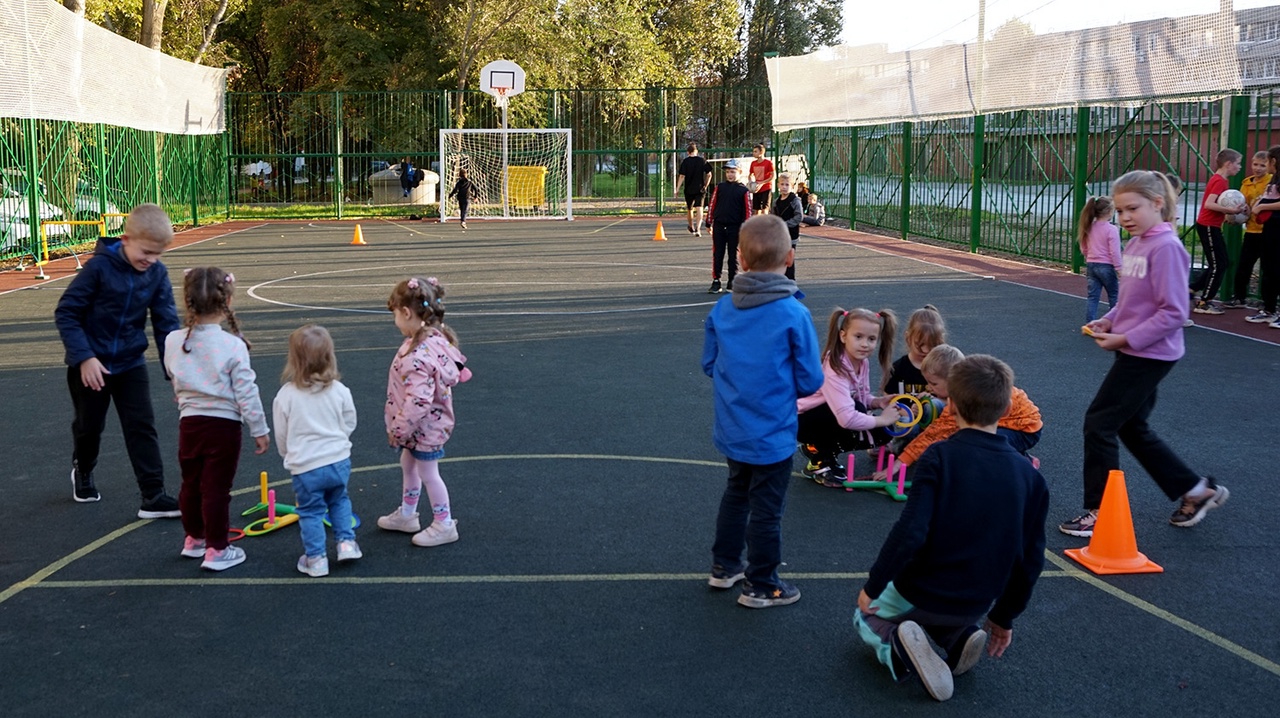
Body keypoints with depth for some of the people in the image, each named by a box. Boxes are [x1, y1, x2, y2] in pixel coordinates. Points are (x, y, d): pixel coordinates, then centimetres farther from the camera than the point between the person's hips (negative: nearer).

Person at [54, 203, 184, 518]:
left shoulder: (157, 274, -9)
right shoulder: (100, 266, -20)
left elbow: (166, 323, -8)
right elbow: (65, 313, -16)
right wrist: (84, 357, -21)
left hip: (131, 364, 3)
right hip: (90, 364, -3)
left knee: (142, 427, -2)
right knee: (89, 426, 15)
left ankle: (154, 496, 0)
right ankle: (83, 472, 45)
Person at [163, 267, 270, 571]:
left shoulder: (173, 341, -4)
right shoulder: (233, 346, -16)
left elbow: (176, 380, 12)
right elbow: (246, 393, -13)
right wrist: (259, 429, -3)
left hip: (189, 422, 4)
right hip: (224, 424, -4)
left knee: (191, 484, 19)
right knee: (216, 489, 2)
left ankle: (194, 539, 35)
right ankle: (216, 549, 9)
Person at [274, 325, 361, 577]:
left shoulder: (285, 395, -10)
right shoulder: (339, 390, -6)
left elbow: (281, 436, -1)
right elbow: (349, 423, 5)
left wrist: (289, 455, 19)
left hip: (305, 466, -2)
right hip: (339, 460, 3)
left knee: (311, 511, 11)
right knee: (339, 500, 26)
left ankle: (316, 559, 14)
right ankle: (346, 542, 21)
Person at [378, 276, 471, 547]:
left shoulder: (419, 355, -35)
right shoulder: (436, 337, -4)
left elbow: (418, 401, -35)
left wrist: (398, 429, -21)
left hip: (423, 426, -10)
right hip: (428, 423, 10)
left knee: (427, 474, 8)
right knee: (408, 464, 25)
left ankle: (444, 525, 24)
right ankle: (406, 514, 43)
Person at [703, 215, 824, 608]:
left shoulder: (722, 308, -7)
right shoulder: (793, 313, -20)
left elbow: (709, 364, 4)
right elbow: (810, 380, -14)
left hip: (732, 429, 5)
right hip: (772, 433, -5)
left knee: (736, 494, 25)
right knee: (766, 510, 9)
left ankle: (724, 566, 38)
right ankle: (760, 586, 22)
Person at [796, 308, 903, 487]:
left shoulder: (863, 362, -6)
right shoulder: (835, 369, -32)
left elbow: (862, 397, 7)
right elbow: (847, 418, -41)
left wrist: (877, 402, -15)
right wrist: (882, 419, -28)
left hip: (828, 419, 8)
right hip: (804, 421, -8)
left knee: (882, 434, -6)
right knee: (856, 409, -32)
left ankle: (817, 447, 8)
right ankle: (820, 461, -11)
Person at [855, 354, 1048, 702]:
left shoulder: (939, 457, -19)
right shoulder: (1029, 476, -5)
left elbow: (909, 533, -26)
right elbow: (1031, 559, 1)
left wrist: (872, 587, -12)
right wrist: (1004, 617, 15)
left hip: (921, 591, -4)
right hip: (976, 604, 5)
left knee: (866, 617, 27)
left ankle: (896, 643, -7)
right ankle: (961, 635, 5)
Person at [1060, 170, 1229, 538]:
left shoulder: (1165, 248, -18)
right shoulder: (1136, 245, 8)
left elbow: (1173, 312, -21)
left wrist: (1125, 338, -21)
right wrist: (1108, 321, 3)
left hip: (1149, 354, -9)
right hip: (1134, 351, 9)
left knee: (1099, 423, -4)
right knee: (1132, 427, 18)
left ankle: (1100, 512, 8)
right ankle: (1195, 489, 30)